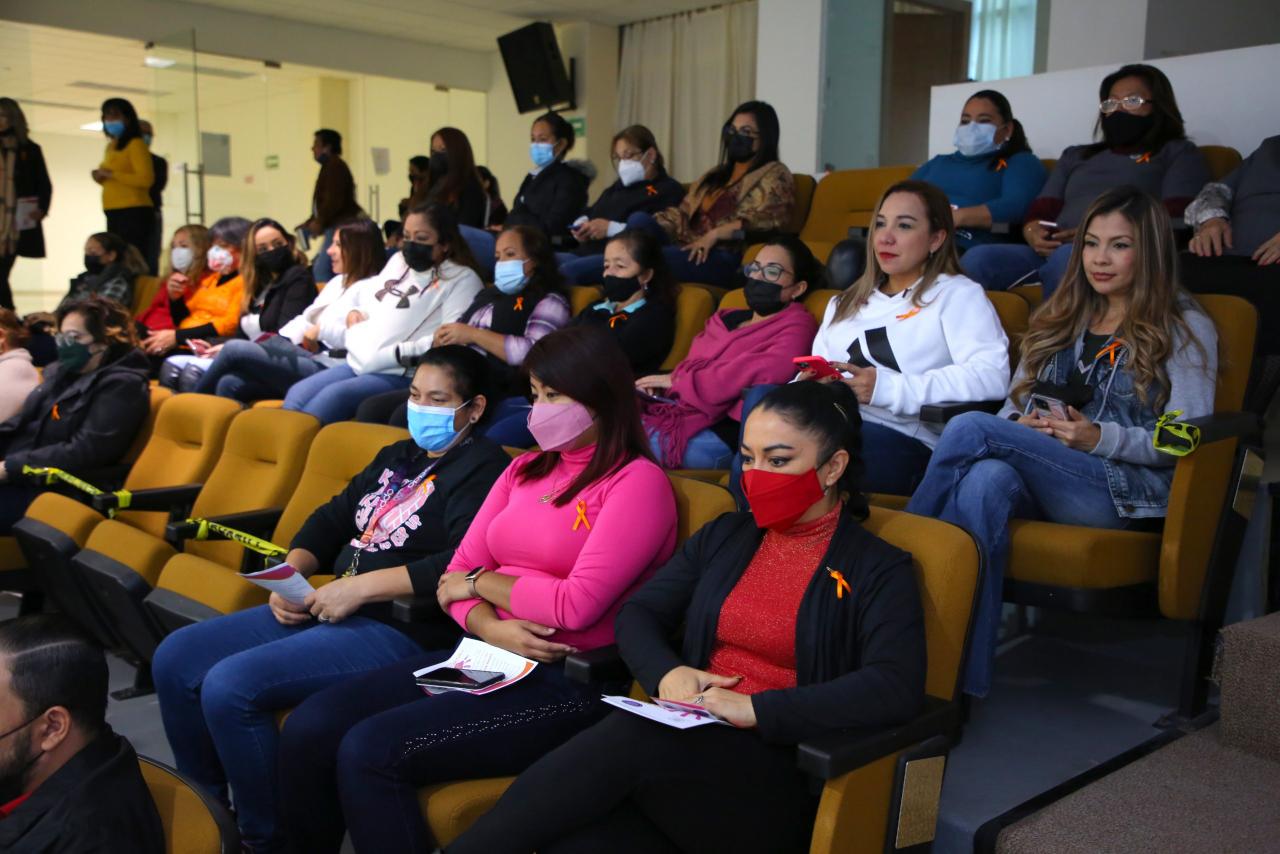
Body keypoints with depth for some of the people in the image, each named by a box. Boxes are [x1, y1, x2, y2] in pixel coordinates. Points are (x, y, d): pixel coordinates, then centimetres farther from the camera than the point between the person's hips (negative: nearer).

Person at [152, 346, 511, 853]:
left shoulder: (484, 470, -10)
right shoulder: (398, 457, 20)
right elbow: (331, 519, 22)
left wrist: (360, 586, -21)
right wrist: (290, 575, 2)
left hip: (399, 633, -10)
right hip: (325, 606, 10)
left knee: (229, 686, -23)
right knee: (175, 659, 4)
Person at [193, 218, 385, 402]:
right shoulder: (337, 282, 26)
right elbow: (305, 319, 20)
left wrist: (322, 329, -13)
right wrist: (276, 342, 5)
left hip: (325, 369, -9)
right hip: (308, 360, 9)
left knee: (235, 349, -14)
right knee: (229, 384, -13)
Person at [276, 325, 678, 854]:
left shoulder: (637, 482, -7)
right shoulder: (525, 470, 17)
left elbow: (576, 605, -17)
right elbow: (457, 576, 11)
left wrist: (482, 581, -3)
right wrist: (490, 627, -11)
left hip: (568, 683, -7)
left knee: (370, 751, -23)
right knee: (308, 729, -8)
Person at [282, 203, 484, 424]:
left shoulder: (462, 278, -4)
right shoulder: (398, 261, 21)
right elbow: (366, 300, 34)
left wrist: (399, 353, -22)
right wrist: (353, 313, 10)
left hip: (402, 374, -8)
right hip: (357, 363, 8)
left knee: (333, 395, -30)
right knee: (297, 394, -12)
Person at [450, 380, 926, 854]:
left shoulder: (877, 570, 1)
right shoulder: (723, 536, 17)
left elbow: (896, 690, -15)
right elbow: (638, 614, 15)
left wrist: (757, 709, -21)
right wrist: (668, 674, -7)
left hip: (776, 778, -3)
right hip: (685, 750, 4)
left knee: (630, 738, -32)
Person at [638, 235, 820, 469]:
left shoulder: (796, 327, 2)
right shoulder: (726, 319, 25)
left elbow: (765, 372, -16)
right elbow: (692, 365, 19)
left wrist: (677, 380, -9)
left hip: (725, 432, -7)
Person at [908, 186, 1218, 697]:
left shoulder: (1185, 329, 9)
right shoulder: (1060, 319, 24)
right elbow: (1015, 402, 19)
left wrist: (1099, 437, -16)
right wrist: (1020, 426, -5)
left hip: (1126, 491, -4)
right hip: (1038, 484, 4)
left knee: (970, 429, -27)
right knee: (987, 479, -36)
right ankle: (963, 679, -41)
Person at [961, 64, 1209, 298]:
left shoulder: (1178, 153, 19)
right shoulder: (1076, 155, 34)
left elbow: (1174, 217, 1)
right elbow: (1042, 209, 22)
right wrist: (1032, 232, -4)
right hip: (1051, 253, 4)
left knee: (1068, 259, -41)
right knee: (978, 258, -27)